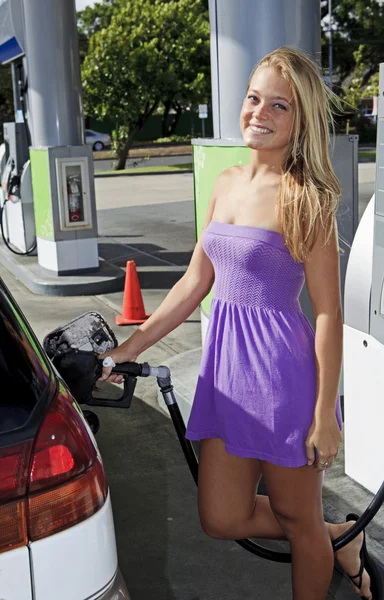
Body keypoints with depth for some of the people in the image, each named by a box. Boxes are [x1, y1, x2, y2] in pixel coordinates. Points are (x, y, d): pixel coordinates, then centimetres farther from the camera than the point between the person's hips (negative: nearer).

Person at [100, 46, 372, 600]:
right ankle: (340, 538, 37)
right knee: (222, 519, 14)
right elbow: (195, 283, 12)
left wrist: (325, 416, -14)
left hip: (282, 368, -7)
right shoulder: (227, 184, 9)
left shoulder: (303, 198, -12)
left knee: (297, 520, 12)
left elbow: (328, 313, -13)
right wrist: (129, 348, 10)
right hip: (225, 366, 7)